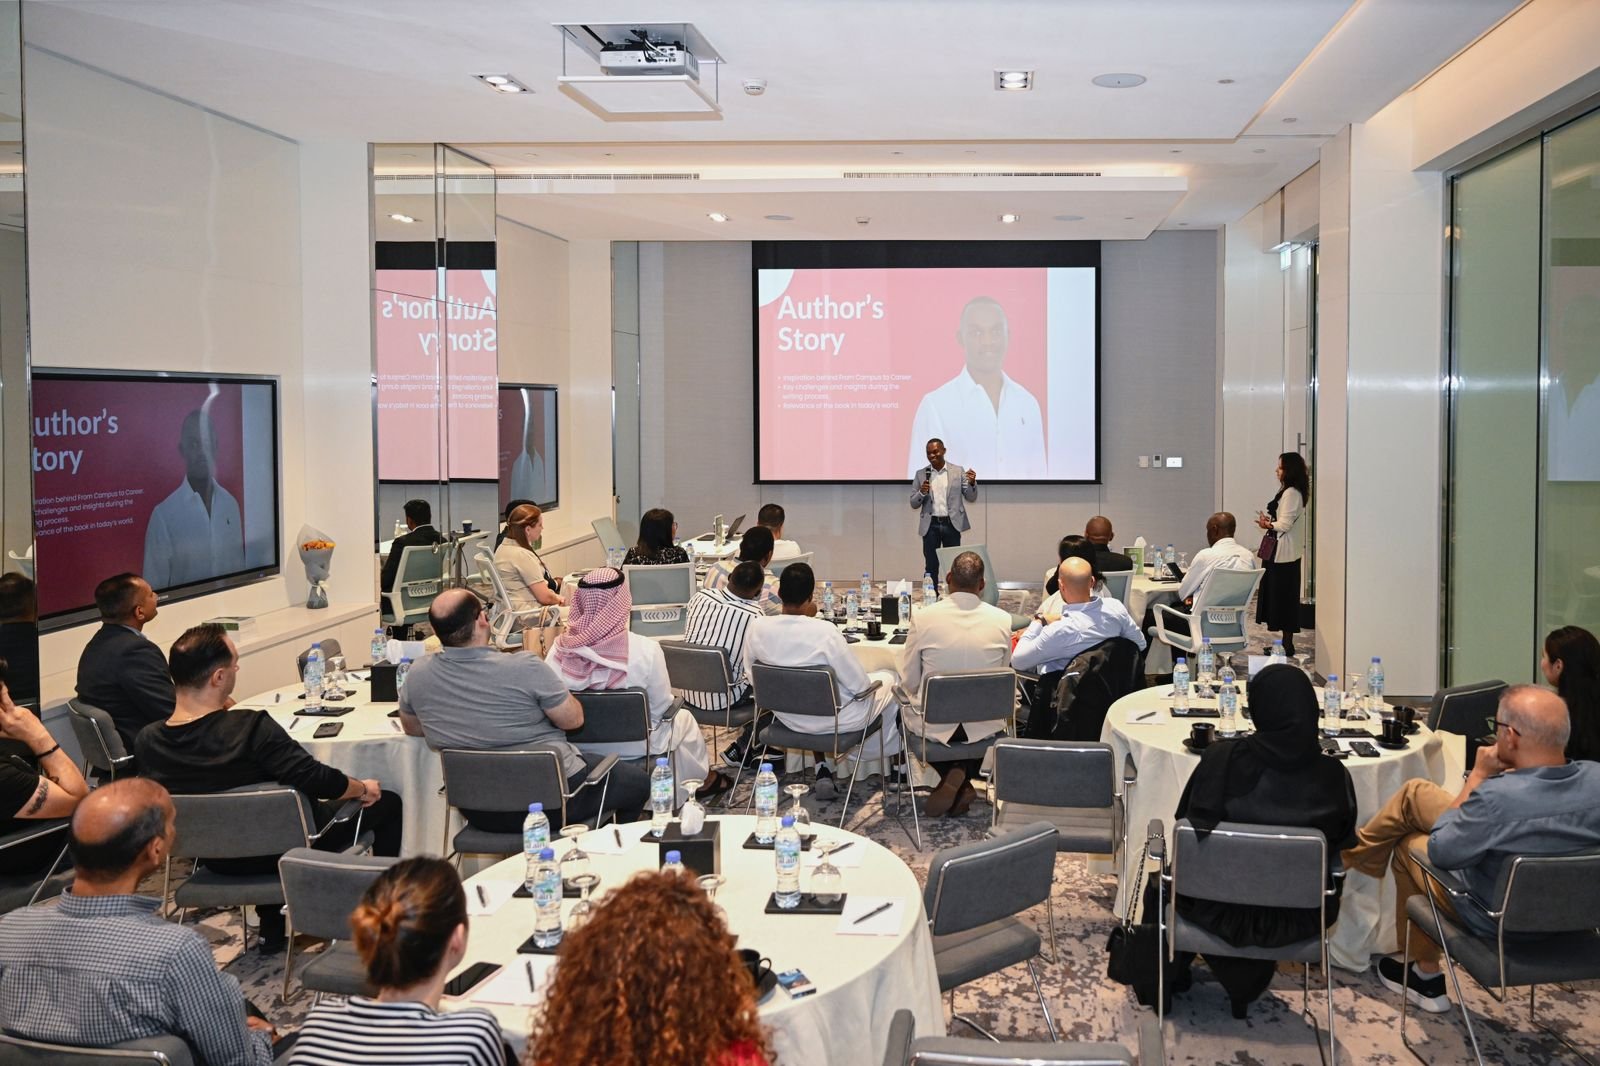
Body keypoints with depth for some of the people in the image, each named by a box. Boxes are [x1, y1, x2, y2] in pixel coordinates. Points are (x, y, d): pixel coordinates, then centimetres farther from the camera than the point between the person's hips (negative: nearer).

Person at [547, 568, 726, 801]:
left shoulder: (560, 649, -20)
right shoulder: (645, 650, -28)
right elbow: (663, 708, -15)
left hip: (577, 745, 4)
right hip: (633, 747, -3)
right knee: (683, 719, 29)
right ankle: (703, 779, 50)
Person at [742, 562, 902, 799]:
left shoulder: (757, 628, -17)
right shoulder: (825, 632, -30)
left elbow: (752, 675, 1)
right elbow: (860, 686, -20)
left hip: (788, 717, 4)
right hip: (835, 719, -4)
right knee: (888, 679, 24)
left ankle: (822, 772, 30)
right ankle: (897, 768, 43)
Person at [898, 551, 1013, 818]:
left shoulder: (922, 618, -16)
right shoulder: (1002, 620, -11)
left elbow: (909, 681, -6)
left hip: (933, 725, -1)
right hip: (984, 727, 1)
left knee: (909, 711, 33)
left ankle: (951, 778, 13)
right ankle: (963, 782, 16)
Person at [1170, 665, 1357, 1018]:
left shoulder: (1219, 760, -21)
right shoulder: (1333, 776, -19)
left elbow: (1186, 825, -6)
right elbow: (1343, 845, -1)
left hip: (1220, 911, -1)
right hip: (1295, 918, 1)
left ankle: (1173, 973, 52)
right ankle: (1245, 983, 48)